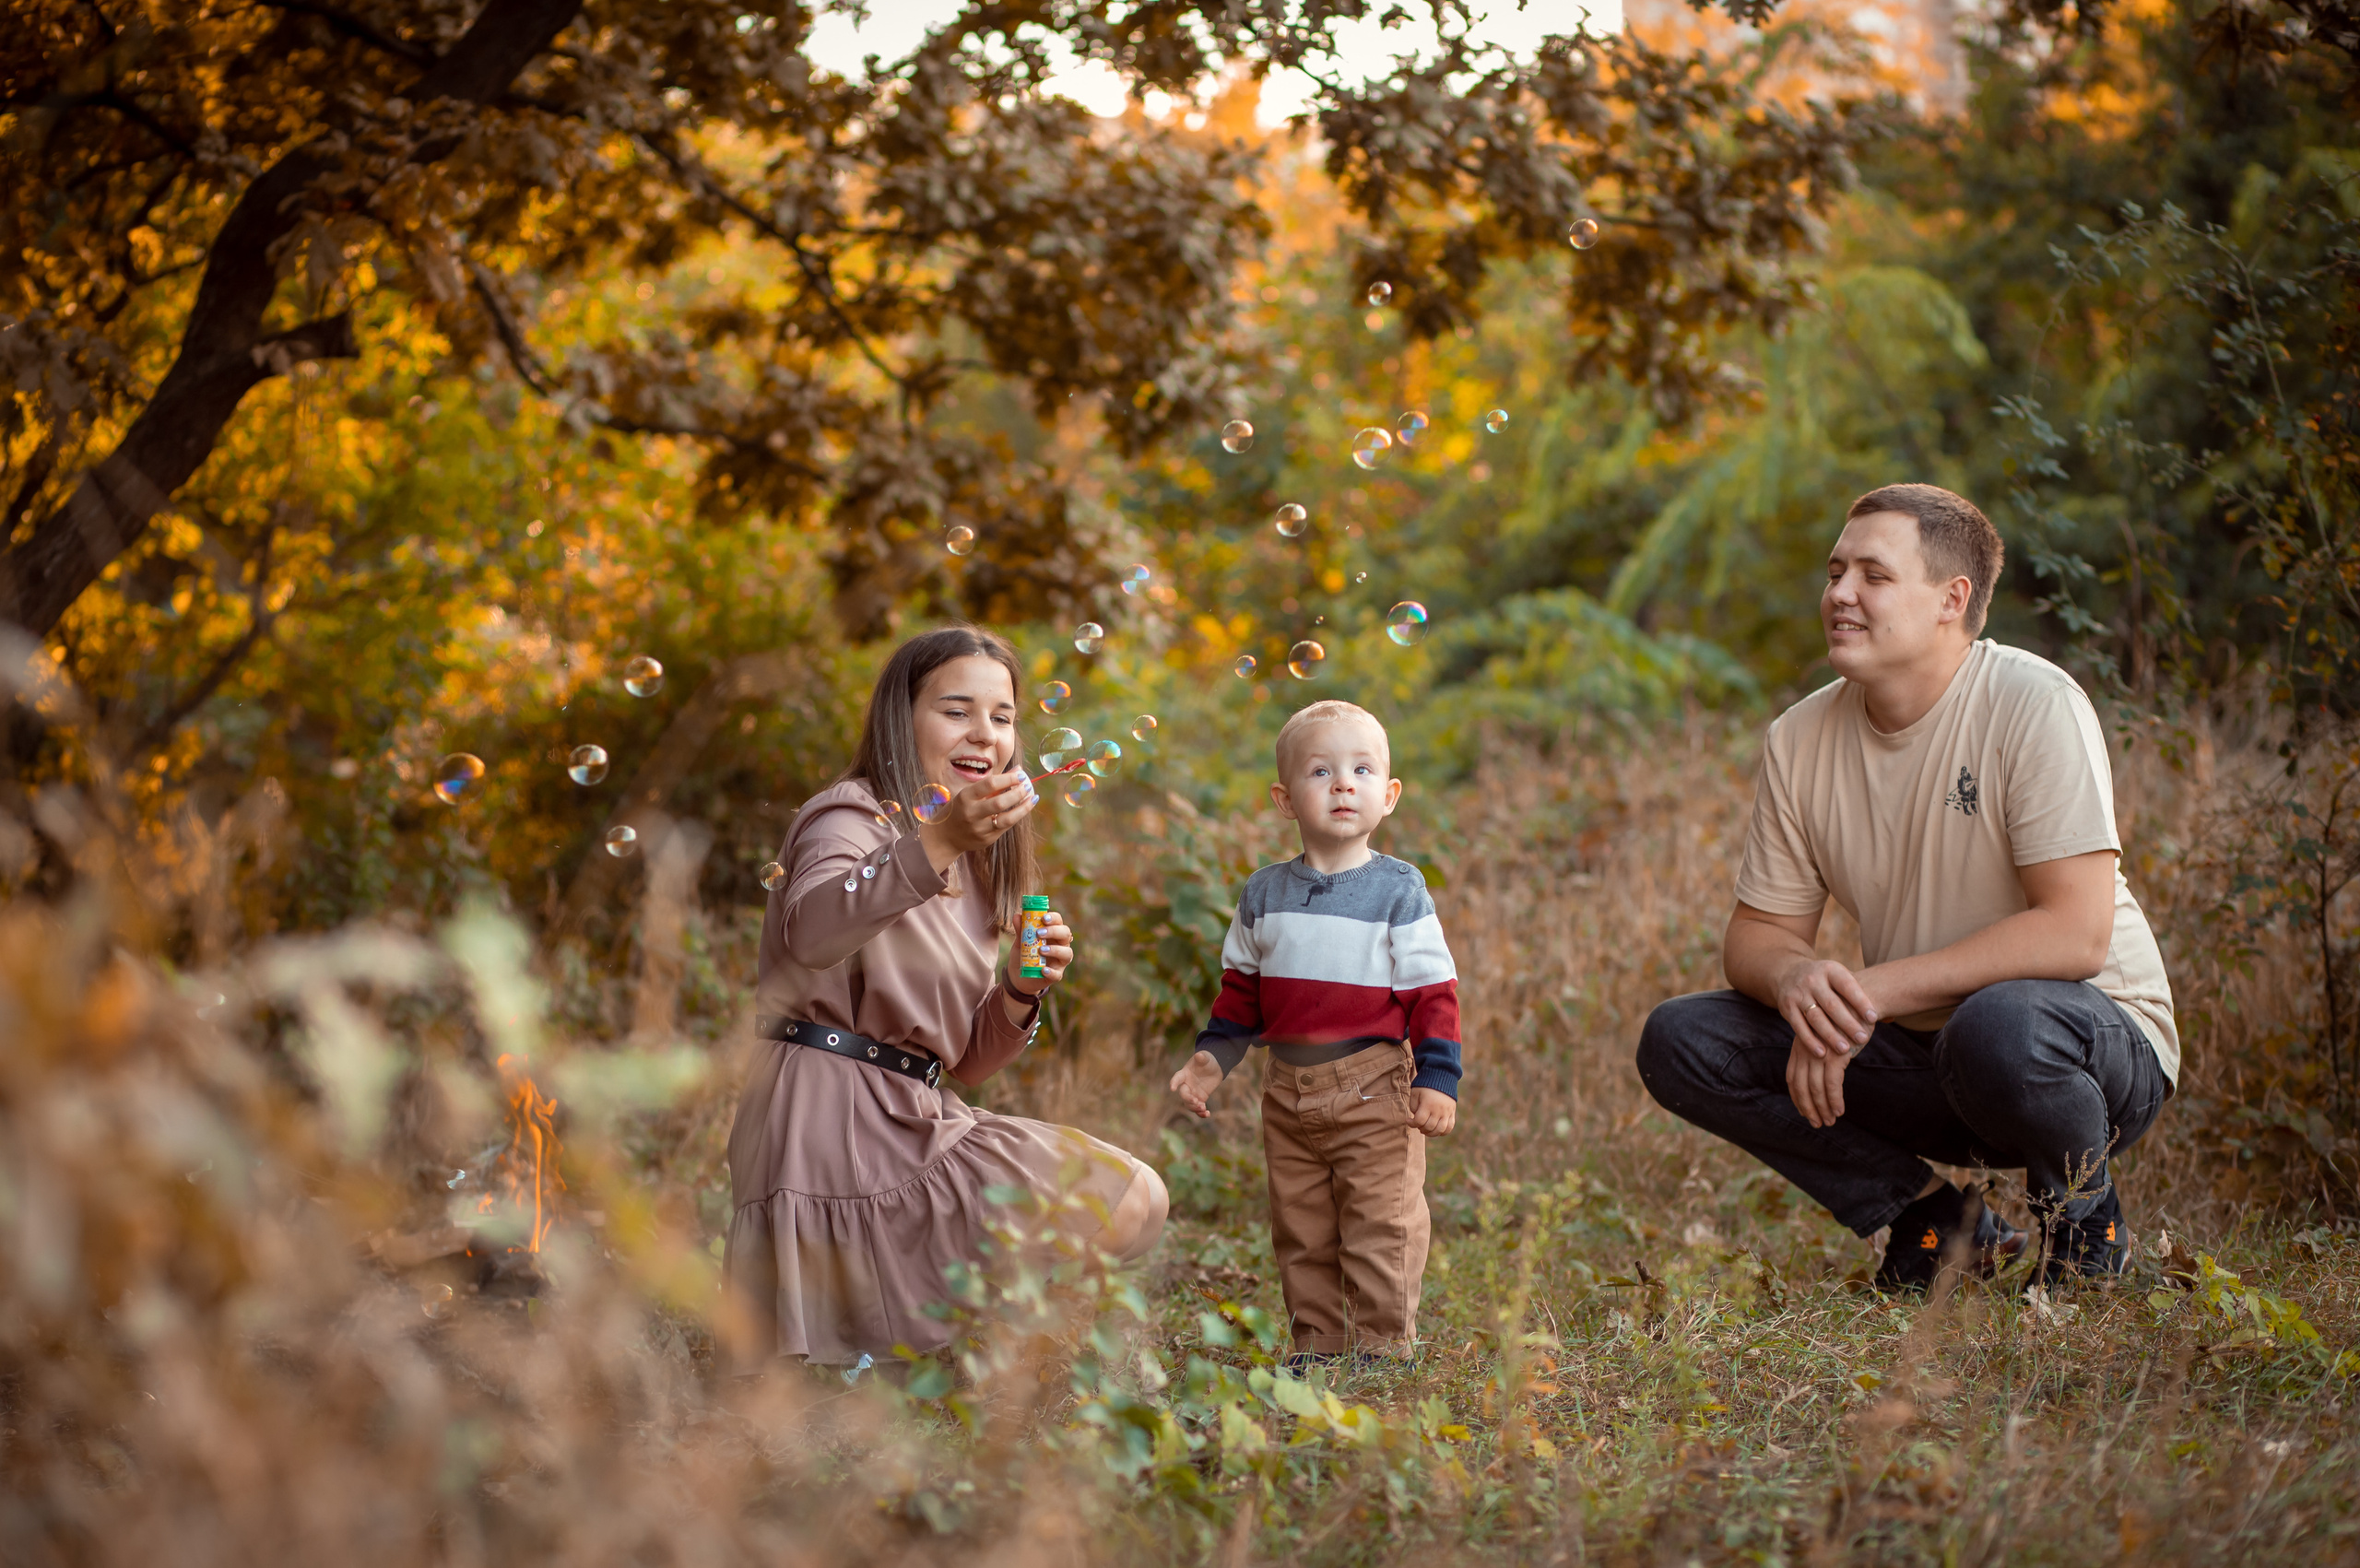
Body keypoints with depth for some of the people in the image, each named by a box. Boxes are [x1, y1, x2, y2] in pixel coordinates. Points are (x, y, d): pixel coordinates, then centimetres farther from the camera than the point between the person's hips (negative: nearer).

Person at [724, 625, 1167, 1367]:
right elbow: (811, 933, -33)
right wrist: (939, 842, -47)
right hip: (833, 1122, -9)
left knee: (1134, 1200, 11)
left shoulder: (974, 874, 20)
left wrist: (1019, 994, -2)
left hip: (912, 1121, 9)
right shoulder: (852, 816, -7)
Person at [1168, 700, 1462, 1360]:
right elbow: (1241, 987, 17)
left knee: (1380, 1225, -4)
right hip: (1289, 1090, 4)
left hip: (1374, 1089, -4)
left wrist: (1437, 1078, -11)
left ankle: (1385, 1344, 6)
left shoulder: (1398, 889, -4)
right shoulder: (1263, 893, 7)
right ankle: (1317, 1343, 18)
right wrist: (1211, 1057, 9)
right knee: (1300, 1231, 9)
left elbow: (1433, 991, -5)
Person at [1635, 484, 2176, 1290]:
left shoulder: (2032, 704, -18)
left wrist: (1870, 992, -26)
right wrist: (1797, 979, -23)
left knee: (2000, 1026, -40)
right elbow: (1755, 936, 4)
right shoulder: (1801, 739, -1)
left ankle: (2082, 1219, -6)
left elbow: (2075, 932, -24)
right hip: (1920, 1055, 6)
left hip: (2101, 1044, -6)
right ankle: (1936, 1221, 1)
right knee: (1679, 1042, -10)